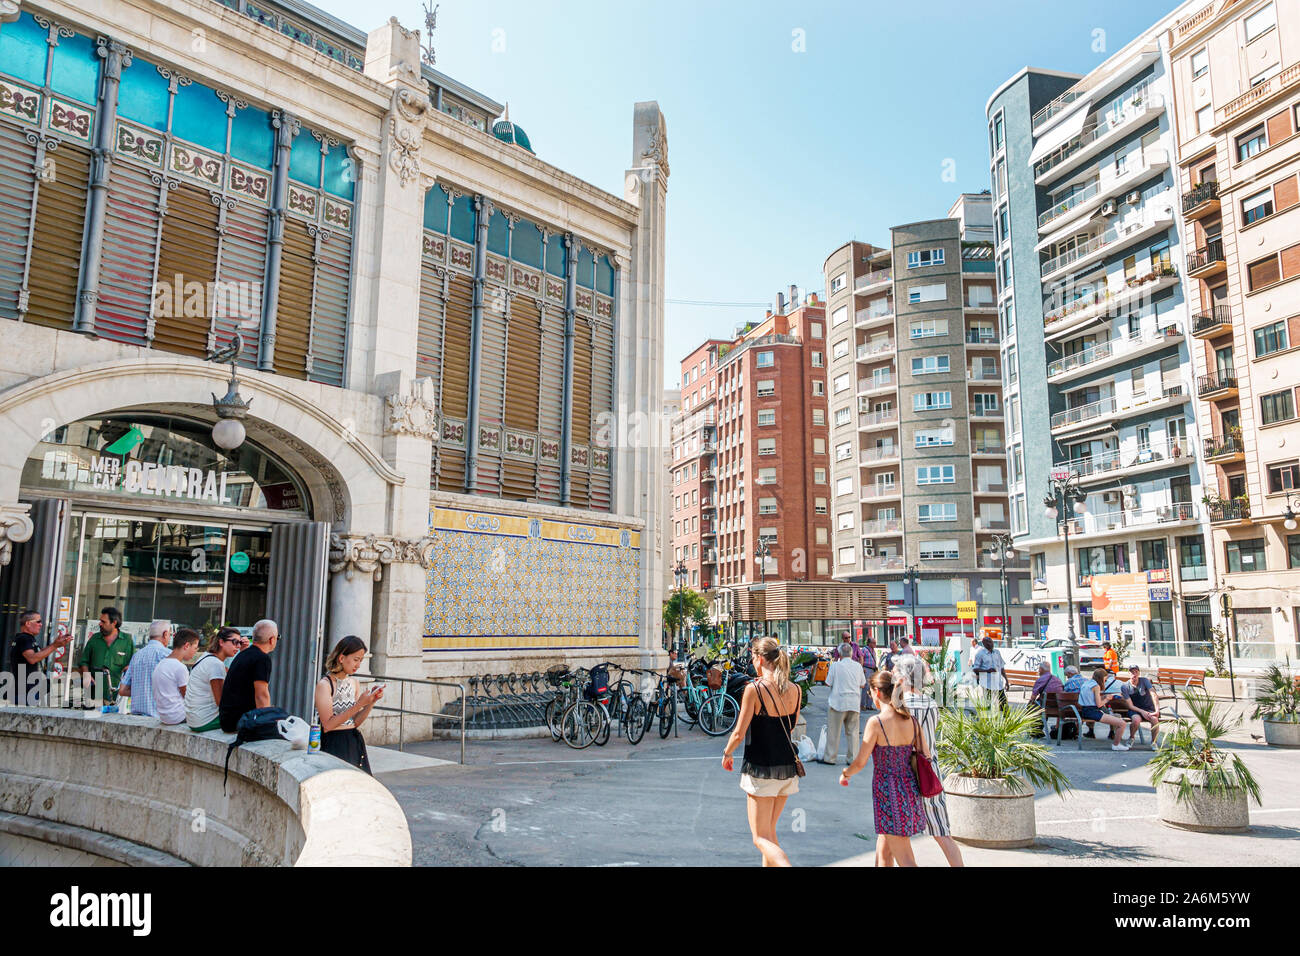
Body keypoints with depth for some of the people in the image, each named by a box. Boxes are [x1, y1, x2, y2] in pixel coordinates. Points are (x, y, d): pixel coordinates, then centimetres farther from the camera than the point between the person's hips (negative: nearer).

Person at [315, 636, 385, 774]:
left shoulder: (353, 682, 9)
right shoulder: (324, 684, -10)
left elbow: (355, 722, 11)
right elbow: (328, 725, -17)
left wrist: (371, 702, -4)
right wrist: (359, 704, -21)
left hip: (354, 743, 6)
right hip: (334, 745, -6)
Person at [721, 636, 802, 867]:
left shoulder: (754, 689, -16)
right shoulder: (795, 690, 1)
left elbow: (739, 733, -14)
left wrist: (727, 754, 4)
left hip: (761, 769, -6)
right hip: (788, 768, 6)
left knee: (761, 837, 1)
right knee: (769, 831, 22)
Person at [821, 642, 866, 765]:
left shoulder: (836, 665, -9)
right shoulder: (858, 666, 3)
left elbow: (828, 683, -5)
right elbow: (863, 684, 11)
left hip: (838, 702, -4)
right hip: (854, 703, 4)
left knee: (833, 731, 4)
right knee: (853, 731, 10)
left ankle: (830, 757, 9)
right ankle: (853, 758, 11)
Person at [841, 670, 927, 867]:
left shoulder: (876, 722, -16)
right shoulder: (911, 721, 0)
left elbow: (860, 763, -13)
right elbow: (926, 757, 5)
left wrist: (845, 773, 7)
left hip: (887, 792, -7)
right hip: (910, 790, 7)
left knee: (905, 860, 0)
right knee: (883, 853, 22)